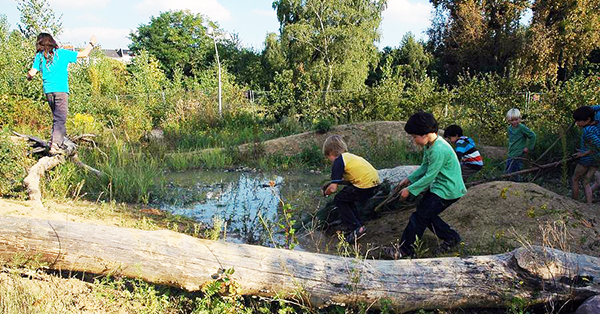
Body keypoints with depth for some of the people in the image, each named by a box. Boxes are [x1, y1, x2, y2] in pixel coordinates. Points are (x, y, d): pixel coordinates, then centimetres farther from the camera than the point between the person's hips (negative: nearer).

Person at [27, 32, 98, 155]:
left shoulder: (39, 56, 9)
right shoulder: (62, 53, 3)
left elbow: (32, 73, 5)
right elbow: (84, 54, 7)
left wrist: (28, 76, 29)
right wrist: (91, 43, 23)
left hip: (48, 91, 4)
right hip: (61, 90, -4)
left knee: (57, 117, 19)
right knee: (60, 119, -7)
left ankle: (59, 141, 23)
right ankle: (55, 145, -19)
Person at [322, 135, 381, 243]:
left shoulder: (338, 161, -6)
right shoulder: (349, 156, 21)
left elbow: (333, 188, -10)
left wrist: (325, 193, 11)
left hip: (365, 187, -9)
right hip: (375, 182, 9)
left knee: (339, 200, 9)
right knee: (347, 198, 25)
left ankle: (357, 228, 3)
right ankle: (357, 225, 28)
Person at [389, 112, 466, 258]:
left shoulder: (439, 150, -28)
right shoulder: (429, 145, 2)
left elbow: (429, 177, -24)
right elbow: (424, 167, 13)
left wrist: (410, 189, -15)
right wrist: (408, 179, 7)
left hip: (448, 190, -10)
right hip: (439, 186, 10)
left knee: (420, 216, -7)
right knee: (425, 214, 12)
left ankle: (405, 250, 2)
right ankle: (451, 237, 23)